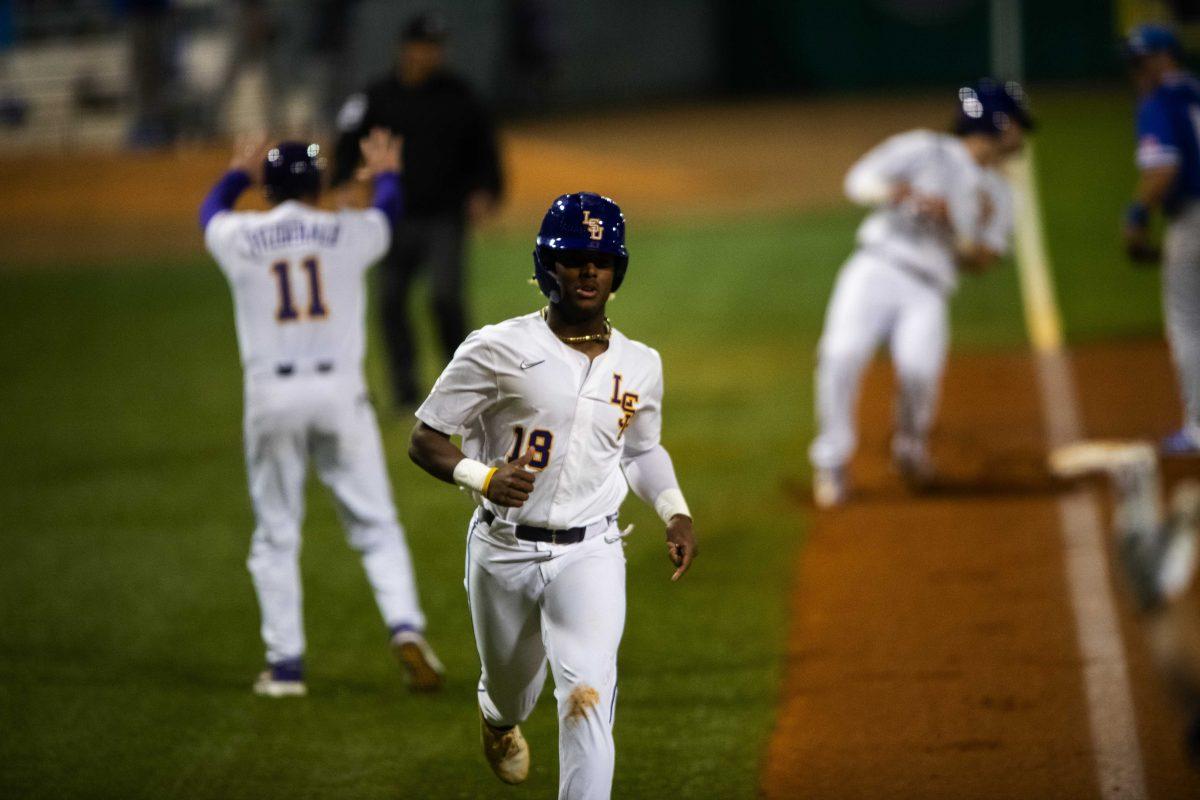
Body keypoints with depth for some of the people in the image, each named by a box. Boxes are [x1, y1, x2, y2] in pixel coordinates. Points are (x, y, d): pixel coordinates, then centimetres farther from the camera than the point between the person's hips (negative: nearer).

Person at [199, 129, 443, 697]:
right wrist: (386, 173, 50)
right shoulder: (348, 233, 5)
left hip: (271, 397, 0)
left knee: (275, 535, 9)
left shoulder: (239, 238, 5)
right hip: (340, 392, 0)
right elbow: (388, 211, 28)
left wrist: (239, 172, 49)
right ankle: (405, 625, -15)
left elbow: (210, 211, 30)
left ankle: (286, 661, 7)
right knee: (375, 523, 4)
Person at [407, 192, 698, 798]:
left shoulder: (640, 366, 3)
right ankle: (498, 720, 58)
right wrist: (484, 477, -27)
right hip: (504, 550, -1)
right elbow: (424, 441, -8)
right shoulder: (498, 350, -10)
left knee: (589, 690, -20)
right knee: (511, 686, 20)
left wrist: (675, 511, 4)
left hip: (590, 553, 1)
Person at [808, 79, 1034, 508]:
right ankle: (831, 462, -11)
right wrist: (894, 191, -23)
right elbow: (859, 180, -2)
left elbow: (980, 261, 11)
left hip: (927, 292, 3)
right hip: (878, 267, -3)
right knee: (842, 353, -27)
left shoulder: (998, 195, 20)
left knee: (920, 368, -26)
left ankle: (911, 448, 4)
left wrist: (952, 223, -7)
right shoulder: (926, 150, 7)